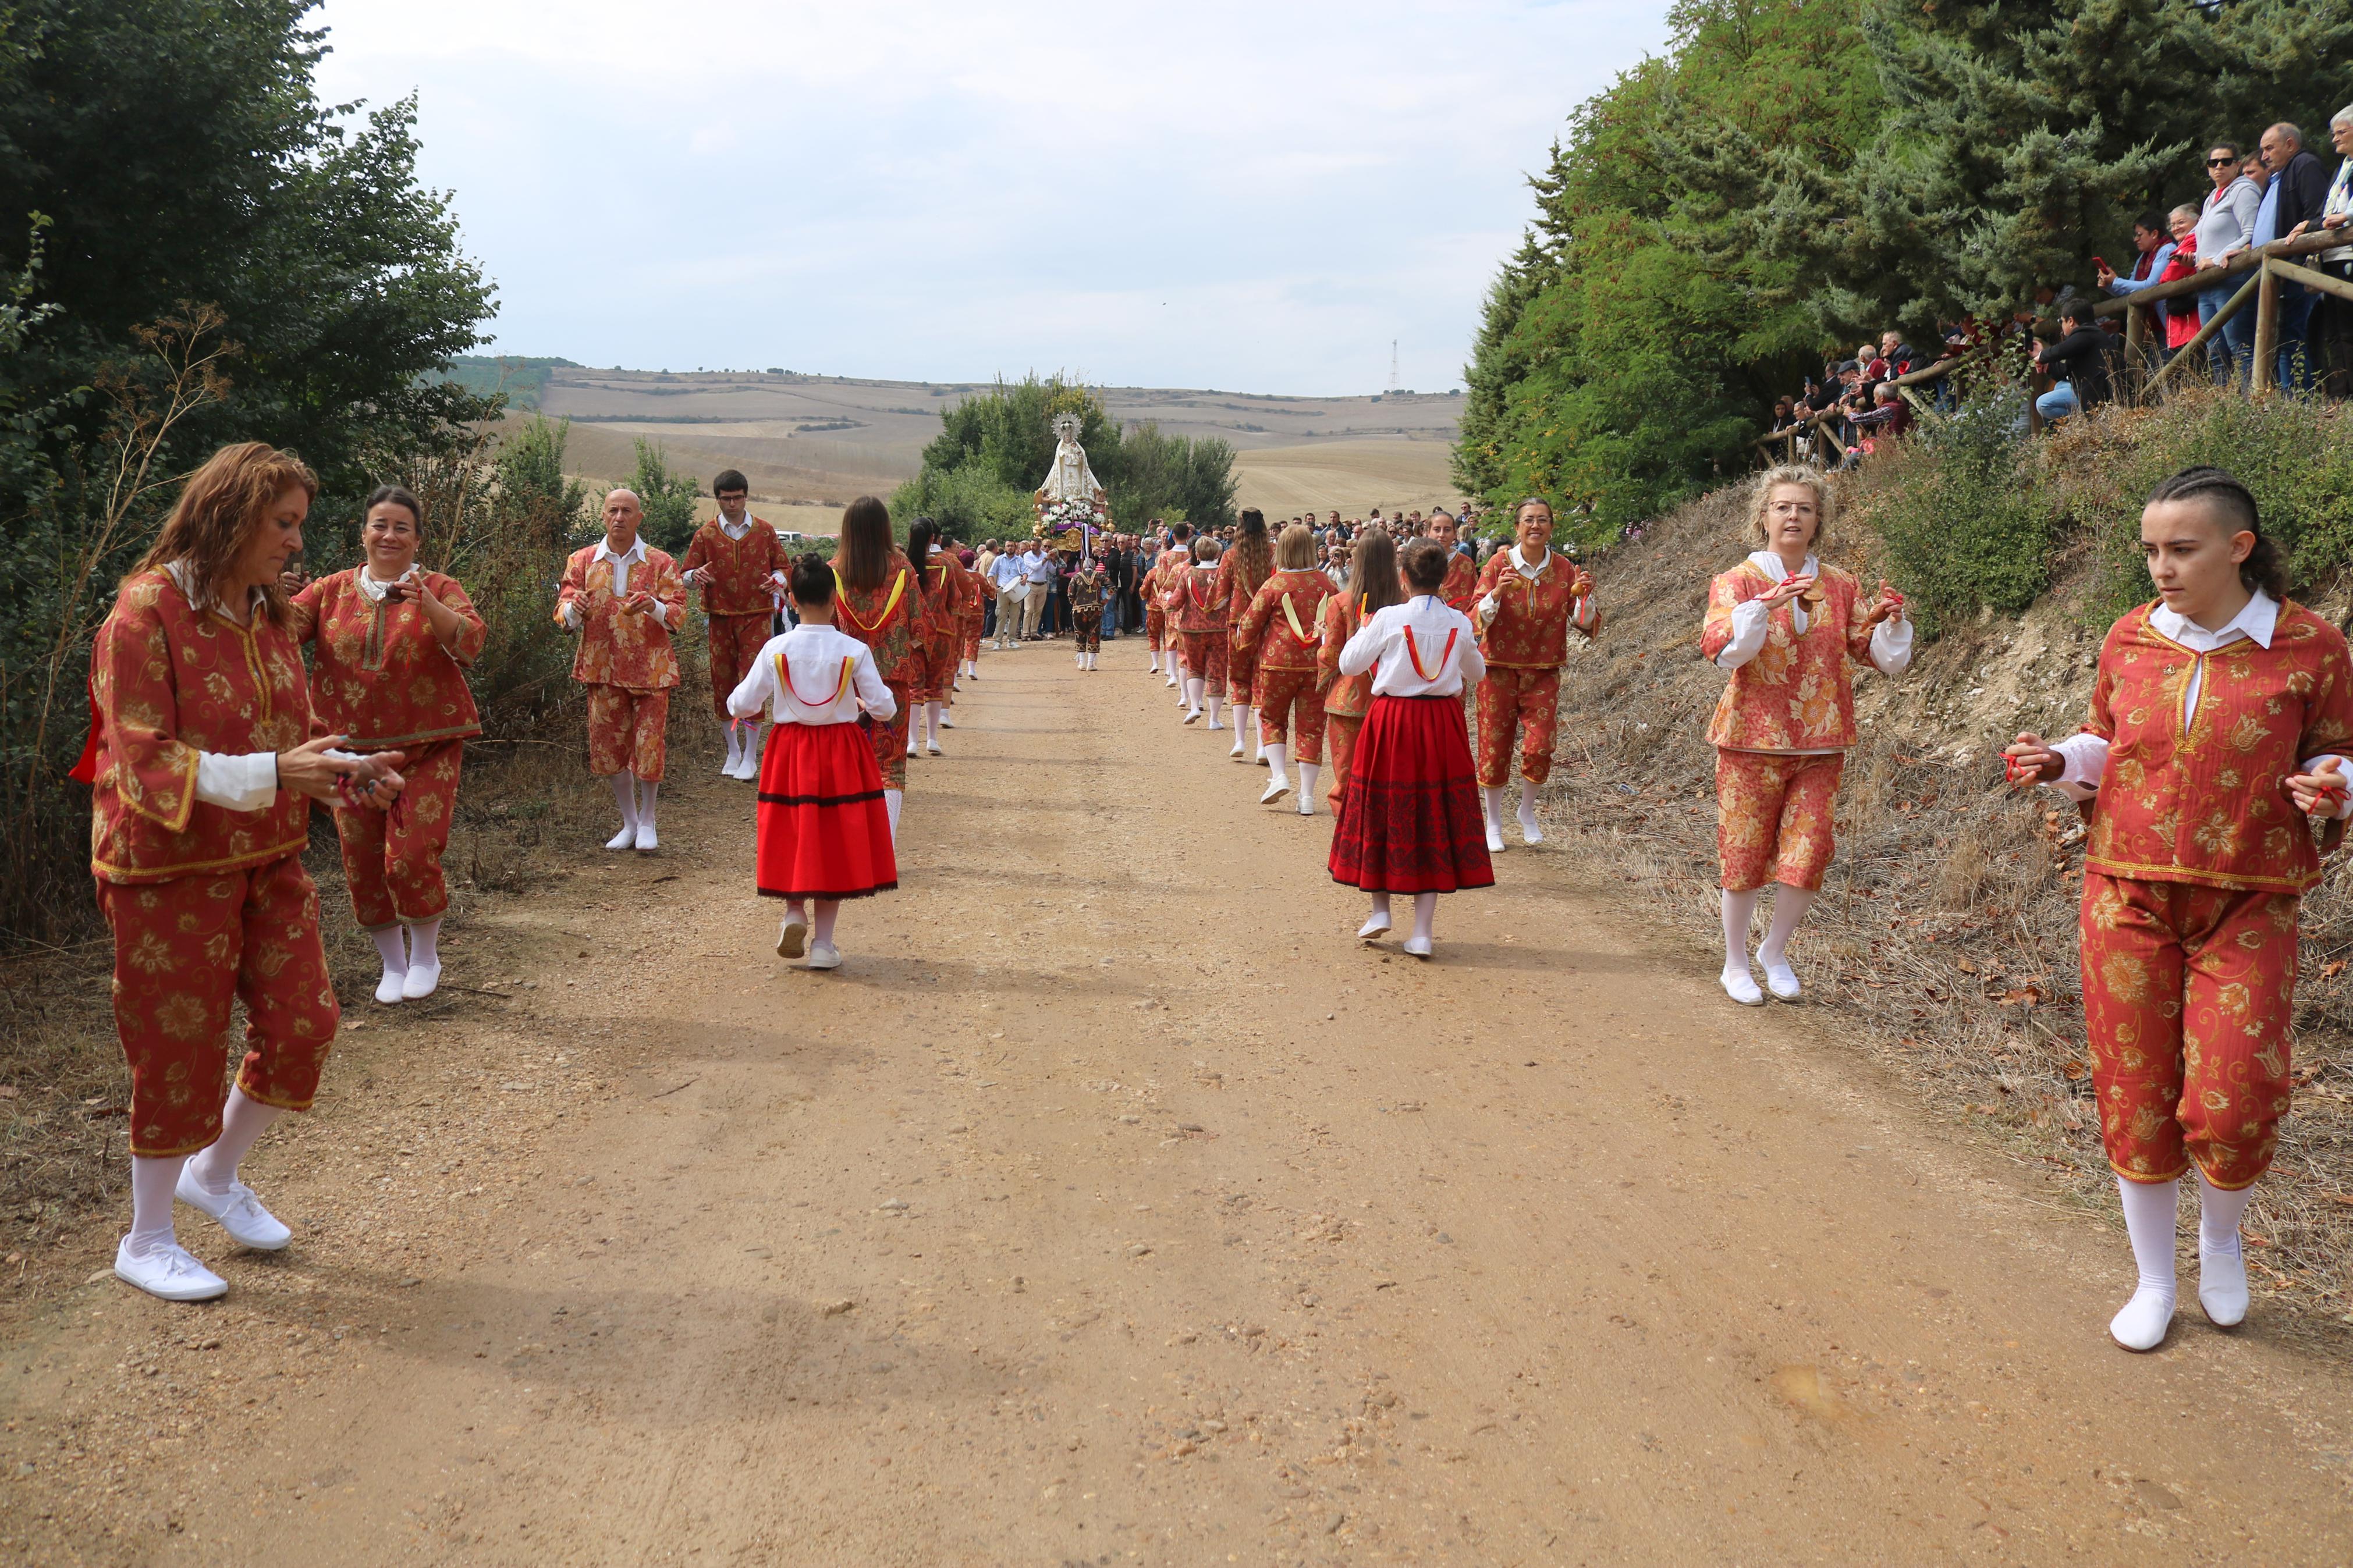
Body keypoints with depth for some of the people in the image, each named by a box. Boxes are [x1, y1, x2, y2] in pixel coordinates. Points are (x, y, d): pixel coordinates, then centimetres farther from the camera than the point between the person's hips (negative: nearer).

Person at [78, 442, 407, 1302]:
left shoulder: (268, 613, 7)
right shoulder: (146, 612, -16)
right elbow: (146, 762, -21)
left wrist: (348, 773, -5)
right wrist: (274, 774, -31)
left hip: (269, 860, 7)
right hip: (171, 868, -7)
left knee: (303, 1022, 7)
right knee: (181, 1048, 3)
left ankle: (214, 1173, 33)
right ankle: (147, 1241, 24)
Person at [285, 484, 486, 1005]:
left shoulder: (439, 590, 1)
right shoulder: (331, 591, 7)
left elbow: (471, 644, -16)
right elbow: (283, 632, -6)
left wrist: (427, 604, -32)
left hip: (426, 747, -3)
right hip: (352, 748, 3)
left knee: (412, 856, -11)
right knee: (362, 861, 6)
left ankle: (425, 956, 14)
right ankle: (392, 963, 26)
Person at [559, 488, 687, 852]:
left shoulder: (660, 563, 0)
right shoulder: (582, 561, 4)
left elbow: (678, 613, -5)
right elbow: (564, 612, 1)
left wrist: (654, 607, -27)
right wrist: (573, 608, -23)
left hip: (650, 668, -2)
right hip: (602, 668, 2)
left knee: (649, 746, -1)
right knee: (609, 746, 6)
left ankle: (647, 821, 19)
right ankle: (629, 822, 24)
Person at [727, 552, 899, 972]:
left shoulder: (776, 650, -9)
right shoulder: (854, 651, -10)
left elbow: (743, 705, -4)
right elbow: (883, 707, -6)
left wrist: (739, 700, 19)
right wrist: (868, 706, 17)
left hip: (790, 750, 1)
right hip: (843, 754, 0)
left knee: (794, 835, 19)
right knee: (834, 842, 8)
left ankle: (794, 912, 2)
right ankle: (823, 943, 12)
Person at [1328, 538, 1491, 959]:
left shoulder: (1388, 619, -11)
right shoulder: (1459, 623, -1)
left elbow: (1348, 664, 0)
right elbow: (1476, 671, 16)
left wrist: (1363, 631, 16)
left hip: (1391, 722, -2)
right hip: (1443, 725, 2)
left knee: (1383, 813, 15)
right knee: (1434, 818, 6)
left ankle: (1380, 909, 20)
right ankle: (1423, 931, 6)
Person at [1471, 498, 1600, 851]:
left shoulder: (1563, 569, 0)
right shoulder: (1499, 564, -5)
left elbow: (1587, 624, -2)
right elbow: (1477, 619, -11)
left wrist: (1584, 597, -21)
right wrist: (1498, 593, -28)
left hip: (1543, 672, 1)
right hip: (1499, 668, -1)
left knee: (1539, 748, -9)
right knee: (1494, 749, 3)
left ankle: (1527, 812, 19)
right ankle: (1493, 823, 22)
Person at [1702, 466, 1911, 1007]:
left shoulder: (1841, 586, 7)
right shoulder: (1737, 582, -3)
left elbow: (1879, 654, 7)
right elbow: (1717, 647, -20)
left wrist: (1892, 622, -13)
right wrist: (1765, 606, -33)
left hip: (1820, 744, 3)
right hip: (1753, 739, -3)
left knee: (1809, 855, 0)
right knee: (1745, 854, 3)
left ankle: (1775, 950, 25)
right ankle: (1736, 964, 21)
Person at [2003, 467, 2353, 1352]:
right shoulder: (2130, 639, 2)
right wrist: (2057, 763, -4)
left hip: (2246, 906, -2)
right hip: (2129, 896, 3)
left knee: (2232, 1105, -6)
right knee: (2134, 1096, 6)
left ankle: (2219, 1238, 29)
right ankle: (2154, 1283, 25)